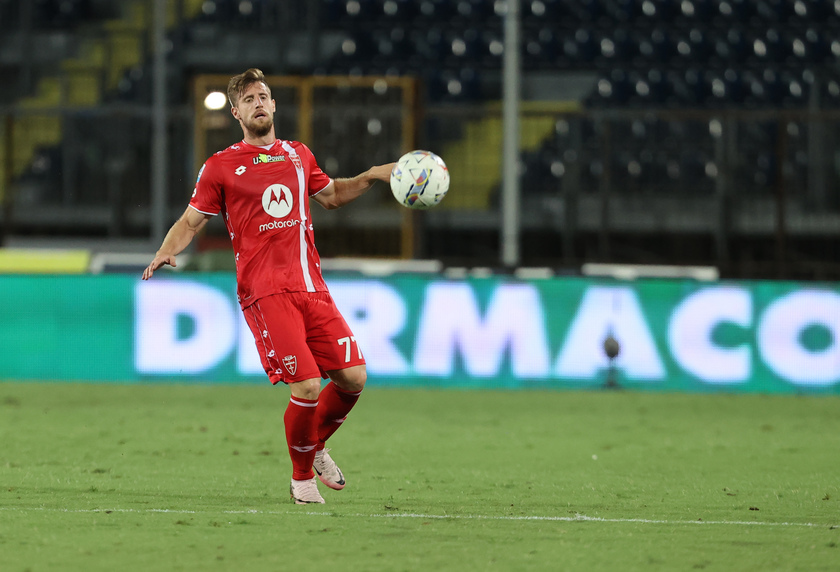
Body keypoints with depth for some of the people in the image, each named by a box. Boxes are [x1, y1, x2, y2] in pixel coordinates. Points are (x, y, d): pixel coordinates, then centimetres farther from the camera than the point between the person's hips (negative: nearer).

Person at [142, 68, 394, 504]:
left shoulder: (298, 155, 17)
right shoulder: (221, 167, 3)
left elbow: (331, 195, 34)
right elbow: (191, 221, 6)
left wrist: (372, 176, 20)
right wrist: (166, 252, -13)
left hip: (311, 285, 5)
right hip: (265, 292, -5)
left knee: (352, 377, -2)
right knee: (307, 387, -16)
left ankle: (316, 446, 26)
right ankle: (302, 477, 5)